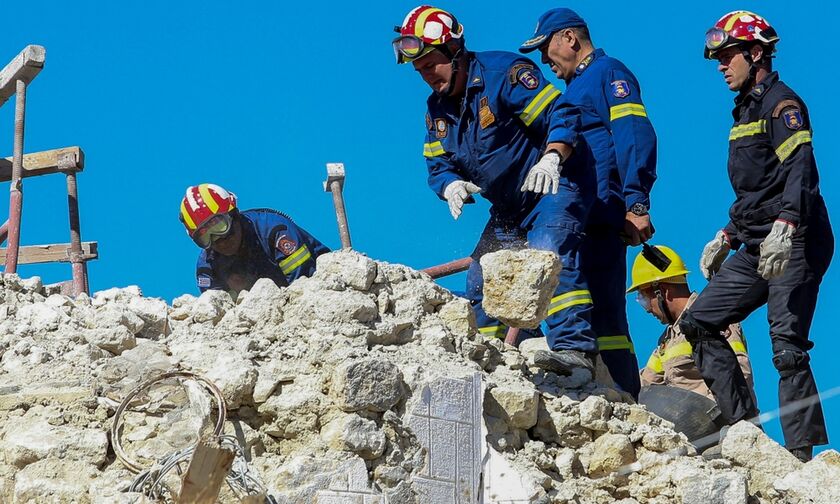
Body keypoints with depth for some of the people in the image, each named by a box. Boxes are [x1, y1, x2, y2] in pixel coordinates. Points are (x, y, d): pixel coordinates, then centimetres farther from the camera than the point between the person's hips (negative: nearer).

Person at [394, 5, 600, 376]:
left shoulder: (503, 72, -17)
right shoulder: (437, 109, 8)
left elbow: (562, 116, -20)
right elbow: (438, 165, 10)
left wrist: (551, 158, -38)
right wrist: (452, 186, -14)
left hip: (554, 188, -9)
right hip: (509, 209, 9)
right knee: (481, 283, 6)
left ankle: (575, 348, -40)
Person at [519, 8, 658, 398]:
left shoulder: (609, 73, -1)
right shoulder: (576, 86, 28)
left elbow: (635, 138, -13)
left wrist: (636, 203, -23)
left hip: (599, 212, -10)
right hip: (575, 217, 10)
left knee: (602, 310, -15)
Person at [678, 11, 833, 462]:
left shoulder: (781, 103, -7)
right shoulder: (745, 111, 22)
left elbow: (800, 171, -21)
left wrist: (784, 226, -33)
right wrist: (726, 236, 25)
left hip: (794, 246, -10)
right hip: (757, 249, 10)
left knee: (787, 348, -15)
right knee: (698, 323, 5)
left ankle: (801, 453, -14)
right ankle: (744, 427, 2)